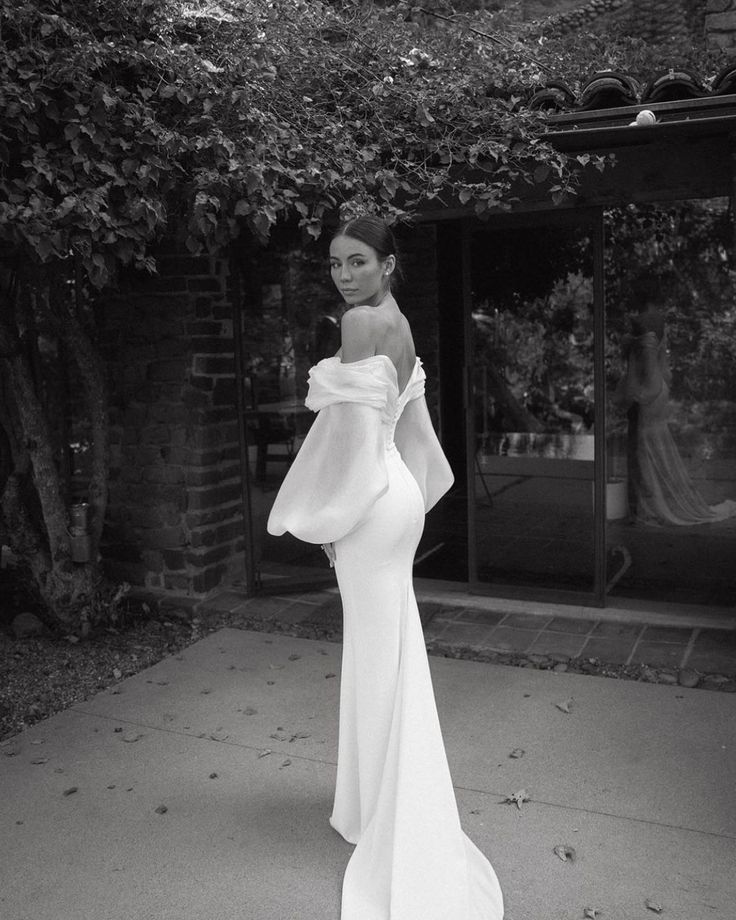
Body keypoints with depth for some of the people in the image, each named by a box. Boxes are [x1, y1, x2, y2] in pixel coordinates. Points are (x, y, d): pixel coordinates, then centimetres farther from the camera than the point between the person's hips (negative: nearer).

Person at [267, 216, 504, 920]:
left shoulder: (361, 322, -15)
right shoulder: (399, 325, 14)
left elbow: (354, 424, -21)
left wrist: (328, 518, -12)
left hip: (368, 501, -10)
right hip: (394, 494, 10)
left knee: (378, 656, 1)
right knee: (388, 649, 18)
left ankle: (383, 818, 18)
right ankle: (385, 807, 35)